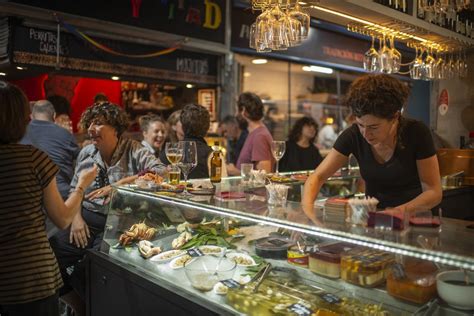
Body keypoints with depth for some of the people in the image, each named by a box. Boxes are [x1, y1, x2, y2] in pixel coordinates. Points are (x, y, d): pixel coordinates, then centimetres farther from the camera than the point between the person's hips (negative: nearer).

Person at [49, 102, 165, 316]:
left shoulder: (133, 151, -3)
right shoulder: (86, 153, 13)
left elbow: (162, 173, -18)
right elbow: (74, 191, 16)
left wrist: (120, 184, -23)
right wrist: (76, 217, -2)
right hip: (86, 220, 5)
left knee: (86, 270, -24)